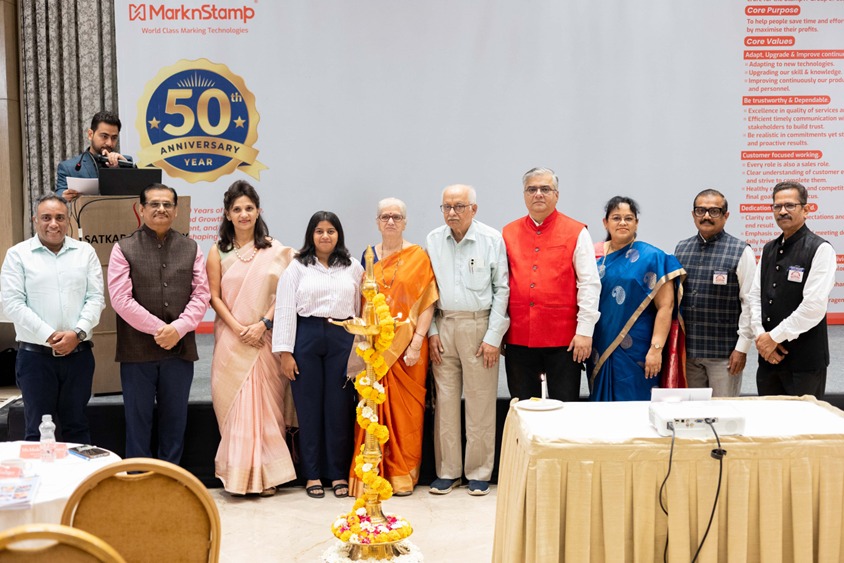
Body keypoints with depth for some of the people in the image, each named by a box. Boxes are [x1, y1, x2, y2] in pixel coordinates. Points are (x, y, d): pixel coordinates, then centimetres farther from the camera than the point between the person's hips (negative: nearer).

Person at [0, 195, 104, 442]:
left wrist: (77, 333, -13)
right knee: (37, 428, 6)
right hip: (35, 355, -2)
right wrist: (49, 336, -13)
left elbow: (96, 298, 2)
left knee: (77, 425, 11)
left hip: (78, 354, 2)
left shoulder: (85, 252, 7)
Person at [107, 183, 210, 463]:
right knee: (138, 421, 6)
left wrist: (178, 328, -13)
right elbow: (121, 299, -8)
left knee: (175, 421, 10)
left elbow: (201, 294, 2)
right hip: (137, 350, -2)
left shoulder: (191, 248, 9)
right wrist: (158, 329, -13)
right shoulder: (124, 249, 0)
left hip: (180, 348, 3)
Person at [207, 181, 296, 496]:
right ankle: (238, 475, 6)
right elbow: (214, 297, 3)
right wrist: (239, 328, -9)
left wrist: (263, 325, -11)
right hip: (231, 340, 1)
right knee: (235, 405, -1)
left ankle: (266, 475, 7)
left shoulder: (275, 251, 3)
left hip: (266, 338, -1)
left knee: (266, 405, 0)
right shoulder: (218, 251, 6)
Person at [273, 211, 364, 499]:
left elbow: (360, 308, 10)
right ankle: (312, 474, 15)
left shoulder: (353, 267, 10)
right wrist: (286, 352, -6)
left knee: (340, 406, 2)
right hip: (307, 338, -1)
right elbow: (284, 310, 0)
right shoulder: (297, 267, 4)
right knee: (309, 406, 4)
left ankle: (339, 473, 13)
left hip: (342, 339, 1)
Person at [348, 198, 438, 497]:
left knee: (405, 410, 2)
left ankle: (403, 475, 14)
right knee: (374, 409, 3)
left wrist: (417, 341, -13)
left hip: (406, 344, -2)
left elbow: (427, 302, -5)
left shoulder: (419, 256, 0)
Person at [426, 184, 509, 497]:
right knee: (445, 401, 5)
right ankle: (447, 471, 15)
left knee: (481, 403, 1)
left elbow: (501, 289, -2)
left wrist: (493, 336, -6)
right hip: (443, 327, 3)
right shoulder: (433, 240, 6)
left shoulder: (492, 239, -3)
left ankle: (479, 473, 13)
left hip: (479, 326, -2)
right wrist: (431, 331, 2)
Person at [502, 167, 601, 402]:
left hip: (563, 338, -3)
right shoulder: (509, 233, 9)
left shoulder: (576, 233, 1)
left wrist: (585, 330, -8)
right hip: (518, 338, 3)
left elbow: (589, 284, -2)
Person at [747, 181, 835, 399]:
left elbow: (814, 306, -17)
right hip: (768, 357, 6)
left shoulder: (820, 250, -8)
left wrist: (774, 337, -13)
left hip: (805, 361, -6)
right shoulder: (768, 250, 13)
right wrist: (761, 336, -6)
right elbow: (754, 296, 9)